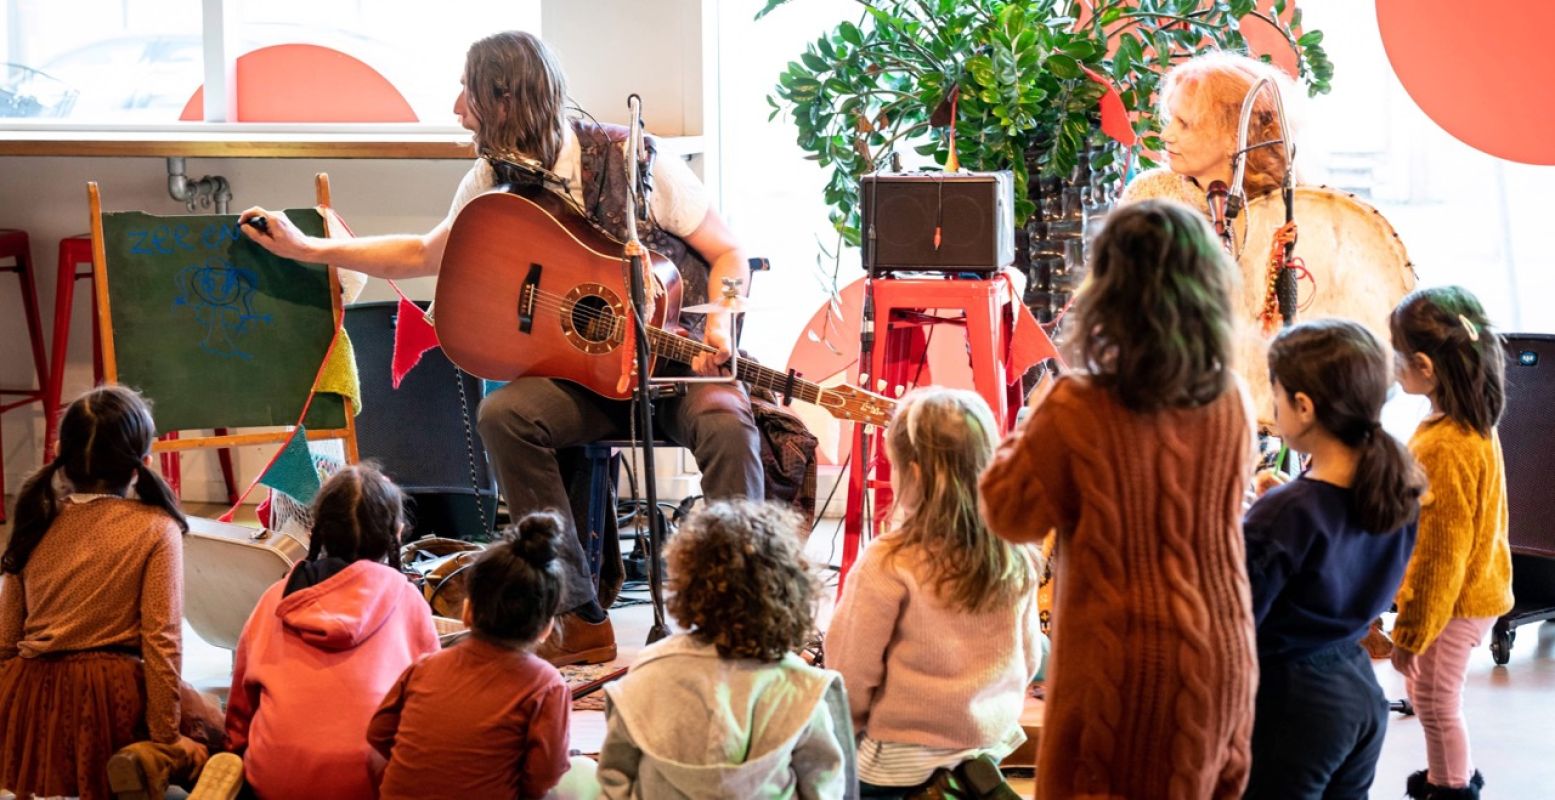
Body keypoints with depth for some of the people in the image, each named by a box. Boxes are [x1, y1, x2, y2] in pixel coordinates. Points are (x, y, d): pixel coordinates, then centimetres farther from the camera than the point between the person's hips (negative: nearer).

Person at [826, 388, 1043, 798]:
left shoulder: (889, 564, -20)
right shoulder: (1016, 559, -6)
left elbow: (851, 675, -13)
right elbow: (1029, 661, 6)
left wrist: (844, 728, 5)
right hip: (993, 741, 6)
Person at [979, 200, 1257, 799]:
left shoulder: (1075, 410, -18)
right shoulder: (1231, 402, -4)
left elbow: (1011, 515, -7)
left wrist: (1022, 442, 8)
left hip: (1117, 664, -4)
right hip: (1220, 654, 4)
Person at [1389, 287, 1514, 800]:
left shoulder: (1445, 448, -31)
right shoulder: (1474, 423, -2)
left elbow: (1440, 554, -25)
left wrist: (1411, 633, -16)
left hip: (1451, 603, -9)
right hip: (1471, 590, 9)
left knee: (1436, 701, 11)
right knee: (1426, 692, 25)